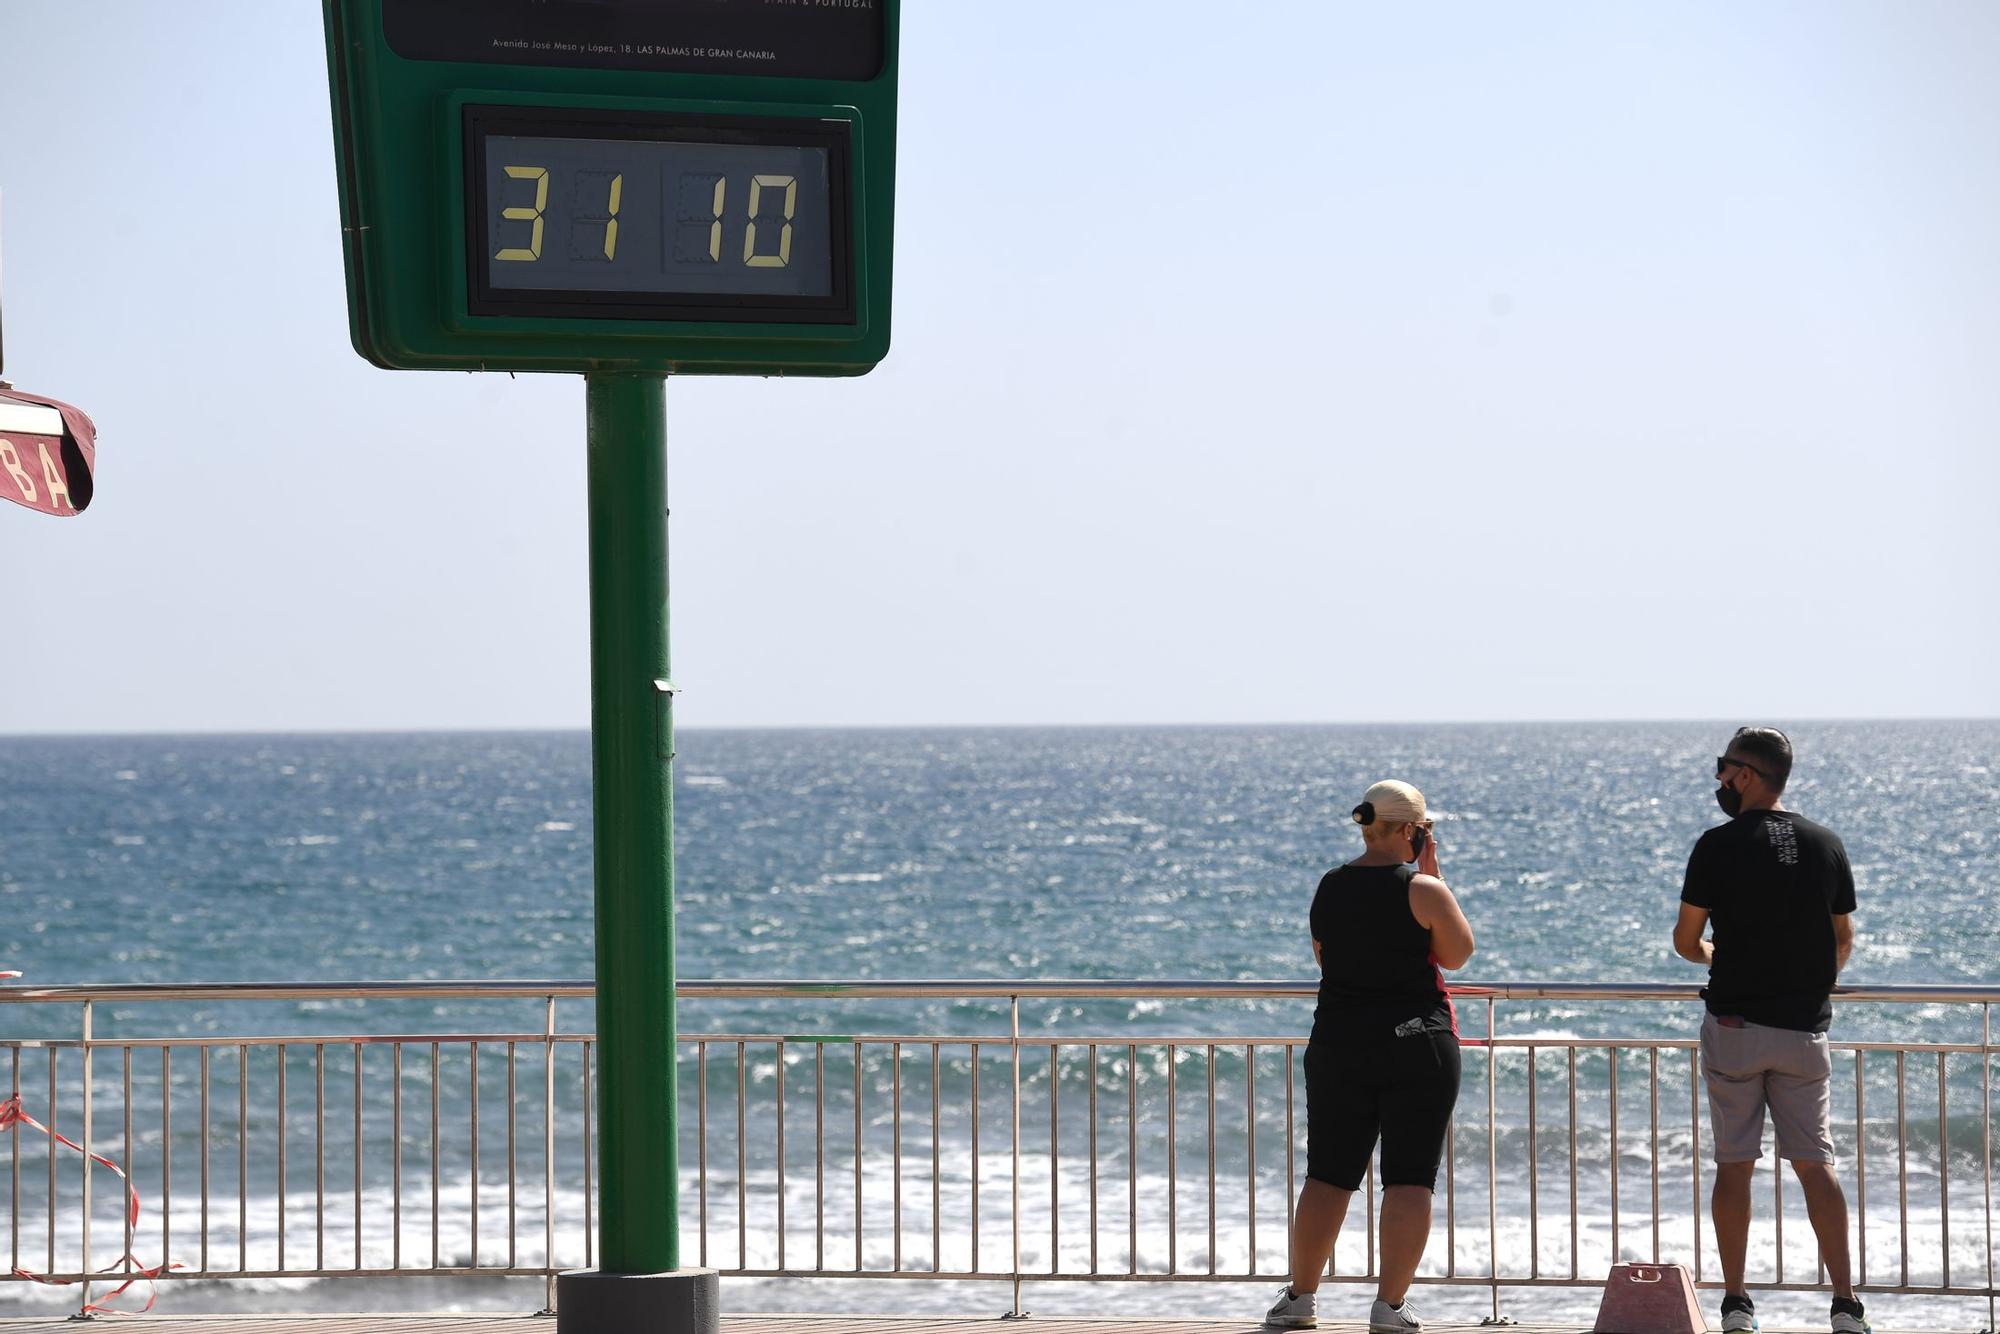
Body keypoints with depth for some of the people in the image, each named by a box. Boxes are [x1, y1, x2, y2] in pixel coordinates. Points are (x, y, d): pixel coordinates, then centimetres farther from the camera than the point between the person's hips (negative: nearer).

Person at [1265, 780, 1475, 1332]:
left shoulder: (1329, 889, 5)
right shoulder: (1423, 890, -10)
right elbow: (1457, 955, 3)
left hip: (1338, 1042, 4)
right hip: (1418, 1044, -4)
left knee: (1328, 1176, 10)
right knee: (1410, 1178, 1)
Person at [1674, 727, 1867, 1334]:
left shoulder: (1719, 846, -8)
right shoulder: (1826, 845, 4)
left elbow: (1685, 942, -3)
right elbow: (1844, 942, 12)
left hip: (1734, 1026, -3)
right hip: (1805, 1027, 3)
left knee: (1734, 1165, 3)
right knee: (1816, 1164, 5)